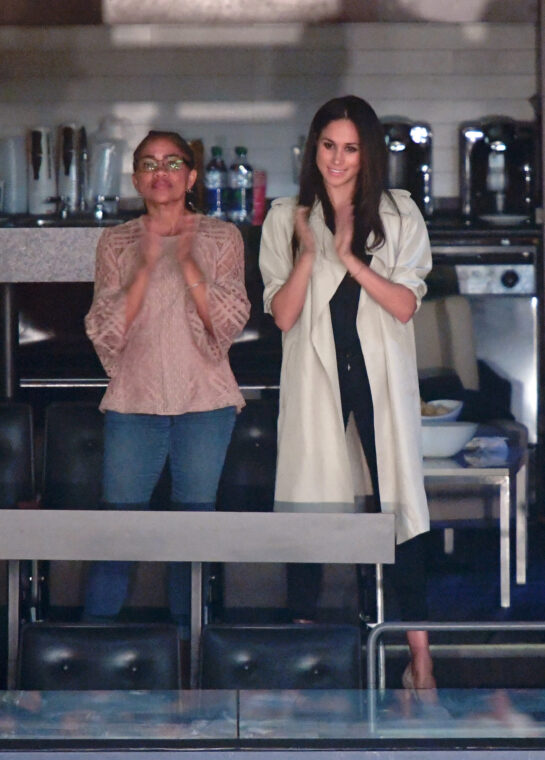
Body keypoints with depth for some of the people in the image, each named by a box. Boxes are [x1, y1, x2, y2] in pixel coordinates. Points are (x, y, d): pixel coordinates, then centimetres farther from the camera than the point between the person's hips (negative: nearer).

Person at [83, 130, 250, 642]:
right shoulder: (116, 243, 6)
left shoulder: (221, 239, 4)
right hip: (134, 403, 0)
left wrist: (187, 262, -17)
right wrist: (146, 265, -15)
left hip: (204, 405, 0)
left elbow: (227, 324, -5)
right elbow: (107, 330, -3)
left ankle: (186, 635, 16)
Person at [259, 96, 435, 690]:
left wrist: (351, 259, -16)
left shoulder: (399, 214, 4)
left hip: (381, 377, 0)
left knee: (399, 504, -3)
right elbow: (283, 315, -1)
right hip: (314, 377, 0)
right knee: (307, 506, 2)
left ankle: (419, 652, 1)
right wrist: (309, 254, -15)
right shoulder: (286, 218, 4)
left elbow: (405, 305, -4)